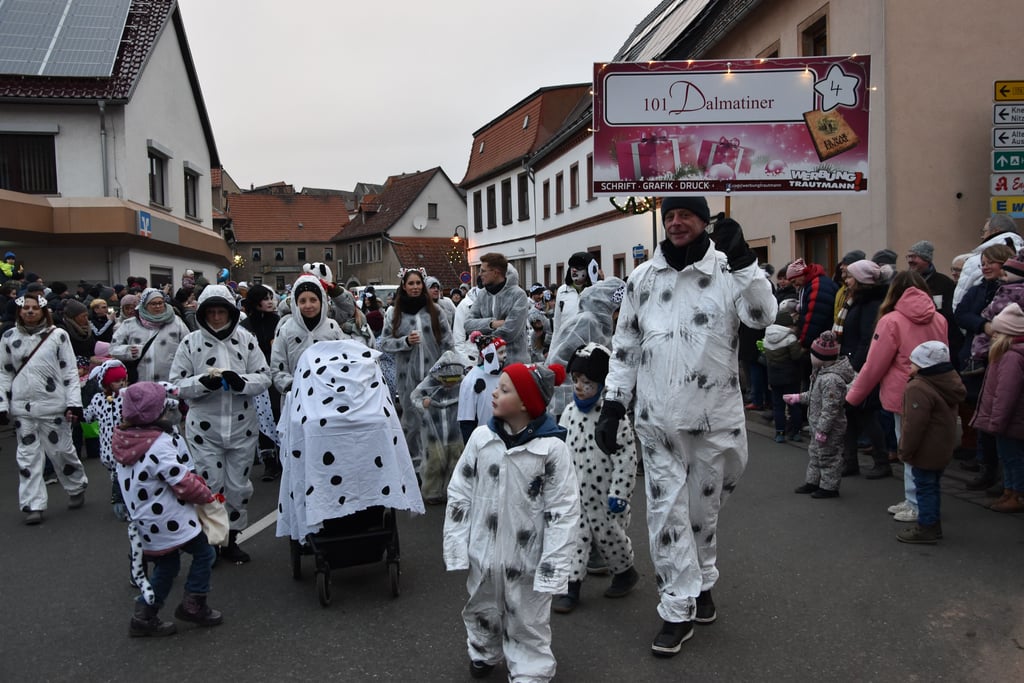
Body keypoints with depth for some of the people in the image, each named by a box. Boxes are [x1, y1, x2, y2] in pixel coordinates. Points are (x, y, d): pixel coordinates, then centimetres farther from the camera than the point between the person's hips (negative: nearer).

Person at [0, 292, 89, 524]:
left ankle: (77, 488, 28)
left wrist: (74, 403, -9)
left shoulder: (58, 335, -2)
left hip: (53, 406, -3)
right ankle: (33, 505, 8)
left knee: (61, 451, 5)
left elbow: (70, 371, -3)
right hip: (22, 407, 3)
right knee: (28, 456, 4)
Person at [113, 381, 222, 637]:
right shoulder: (159, 444, -24)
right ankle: (193, 605, 14)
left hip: (146, 522, 8)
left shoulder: (124, 442, 1)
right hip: (171, 521, -8)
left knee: (166, 565, 21)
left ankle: (144, 616, 22)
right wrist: (207, 494, -4)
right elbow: (183, 483, -21)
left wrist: (193, 479, 12)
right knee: (204, 553, 9)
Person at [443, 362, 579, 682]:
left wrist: (552, 568, -16)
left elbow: (563, 510, -14)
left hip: (527, 558, -4)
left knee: (528, 625, 12)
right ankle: (483, 654, 51)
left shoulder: (552, 448, -17)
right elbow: (459, 493, 1)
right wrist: (457, 548, -1)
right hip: (483, 552, 4)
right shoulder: (481, 437, -6)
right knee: (482, 612, 25)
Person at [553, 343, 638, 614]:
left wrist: (618, 494, -18)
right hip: (575, 493, 5)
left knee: (609, 535, 12)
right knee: (575, 536, 5)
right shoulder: (569, 413, -1)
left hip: (604, 495, -4)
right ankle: (571, 586, 14)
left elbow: (626, 458, -18)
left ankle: (625, 572, 38)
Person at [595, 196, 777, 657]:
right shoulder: (643, 277, 4)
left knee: (705, 508, 14)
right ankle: (680, 608, 13)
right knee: (667, 510, 2)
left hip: (716, 416, -1)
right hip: (658, 417, 2)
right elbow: (625, 346, 7)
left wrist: (742, 258, -27)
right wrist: (612, 406, 4)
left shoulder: (727, 271, -4)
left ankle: (701, 584, 37)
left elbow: (763, 316, -19)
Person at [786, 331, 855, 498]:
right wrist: (798, 397, 23)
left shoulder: (831, 379, -30)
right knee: (814, 453, 21)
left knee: (828, 456, 4)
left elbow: (830, 409, -29)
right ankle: (812, 481, 34)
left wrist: (822, 430, -26)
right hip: (817, 423, 11)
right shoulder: (821, 372, 3)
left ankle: (829, 487, 17)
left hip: (830, 428, -11)